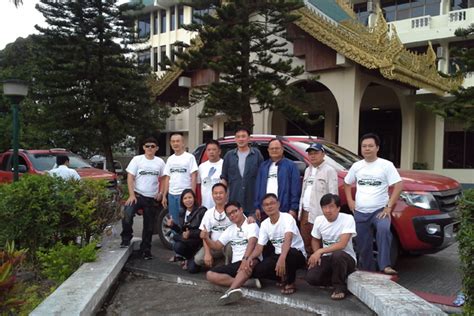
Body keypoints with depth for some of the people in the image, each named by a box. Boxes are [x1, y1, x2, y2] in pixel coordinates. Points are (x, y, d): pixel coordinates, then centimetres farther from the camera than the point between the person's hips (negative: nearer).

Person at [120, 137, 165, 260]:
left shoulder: (160, 162, 4)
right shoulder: (136, 159, -3)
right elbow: (130, 178, -6)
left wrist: (161, 192, -3)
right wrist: (131, 195, -15)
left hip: (152, 199, 3)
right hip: (137, 195, -2)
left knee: (149, 226, 9)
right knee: (127, 214, -27)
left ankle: (146, 249, 24)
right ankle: (126, 238, -3)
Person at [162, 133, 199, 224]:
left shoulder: (189, 157, -3)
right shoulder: (170, 159, 15)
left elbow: (193, 177, -6)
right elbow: (167, 178, 16)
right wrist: (164, 196, 11)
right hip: (171, 194, 6)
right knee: (173, 221, 11)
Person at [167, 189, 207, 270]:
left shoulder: (201, 211, -10)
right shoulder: (182, 212, 11)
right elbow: (181, 230, 11)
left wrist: (190, 234, -25)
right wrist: (173, 225, -6)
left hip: (198, 241, -6)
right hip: (187, 240, 6)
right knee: (177, 246, -25)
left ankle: (188, 259, 1)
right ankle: (187, 257, 6)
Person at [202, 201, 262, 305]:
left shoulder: (251, 225, -1)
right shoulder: (230, 230, 19)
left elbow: (252, 243, -19)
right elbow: (217, 246, 17)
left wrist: (245, 259, -37)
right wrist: (206, 238, -4)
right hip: (235, 264, 6)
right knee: (210, 275, -15)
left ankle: (231, 290, -60)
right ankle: (247, 282, -25)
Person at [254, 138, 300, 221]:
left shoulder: (291, 165, 1)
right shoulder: (263, 166, 15)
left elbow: (295, 189, -4)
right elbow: (258, 187, 14)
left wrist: (293, 208, -9)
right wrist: (257, 207, 8)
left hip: (283, 209, -4)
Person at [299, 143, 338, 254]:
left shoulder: (329, 170, -6)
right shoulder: (308, 170, 19)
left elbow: (333, 194, -12)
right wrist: (301, 209, 14)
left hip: (319, 214, -8)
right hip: (305, 212, 8)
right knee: (306, 242, 14)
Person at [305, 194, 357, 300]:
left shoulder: (348, 219, -18)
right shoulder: (319, 220, -2)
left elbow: (342, 244, -26)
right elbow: (315, 240, 14)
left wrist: (320, 251, -28)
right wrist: (316, 255, -5)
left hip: (345, 257, -4)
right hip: (326, 258, 5)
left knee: (336, 255, -40)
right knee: (311, 278, -21)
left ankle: (340, 287, -13)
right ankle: (341, 278, 8)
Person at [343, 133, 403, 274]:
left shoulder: (386, 165, -4)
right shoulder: (356, 166, 8)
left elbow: (398, 186, -8)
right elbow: (347, 183, 21)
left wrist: (389, 207, -15)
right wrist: (350, 201, 8)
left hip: (380, 210, -4)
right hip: (360, 212, 4)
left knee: (384, 230, -34)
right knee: (363, 246, 10)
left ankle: (385, 266, -32)